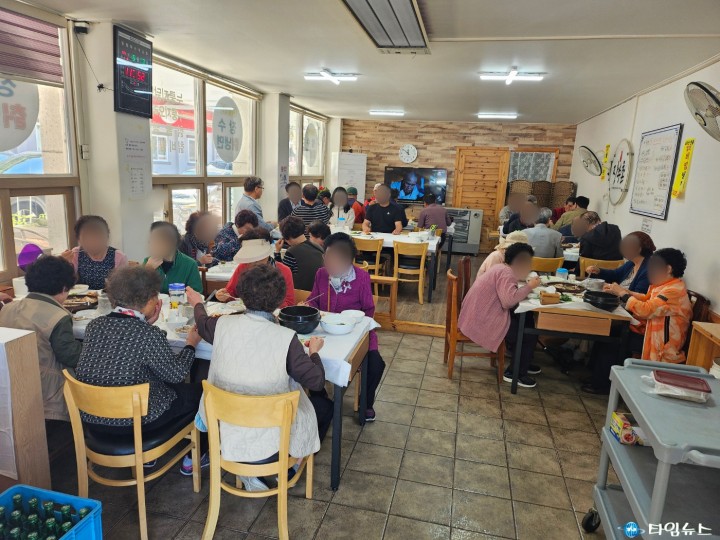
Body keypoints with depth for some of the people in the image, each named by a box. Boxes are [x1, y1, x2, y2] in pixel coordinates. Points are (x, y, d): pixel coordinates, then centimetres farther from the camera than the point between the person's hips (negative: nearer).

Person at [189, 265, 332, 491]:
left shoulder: (223, 325, -11)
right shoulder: (286, 338, -23)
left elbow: (203, 325, 13)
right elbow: (316, 381, -17)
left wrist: (198, 304, 35)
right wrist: (314, 352, 4)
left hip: (223, 433, 5)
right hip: (270, 442, -4)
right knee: (324, 405, 20)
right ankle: (285, 468, 23)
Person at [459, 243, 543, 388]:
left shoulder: (503, 269, 13)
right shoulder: (506, 273, -18)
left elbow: (508, 296, 9)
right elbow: (509, 300, -32)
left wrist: (526, 288, -3)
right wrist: (529, 287, -19)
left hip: (478, 316, 10)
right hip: (482, 321, -10)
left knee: (526, 321, 17)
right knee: (530, 333, -3)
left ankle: (522, 363, 30)